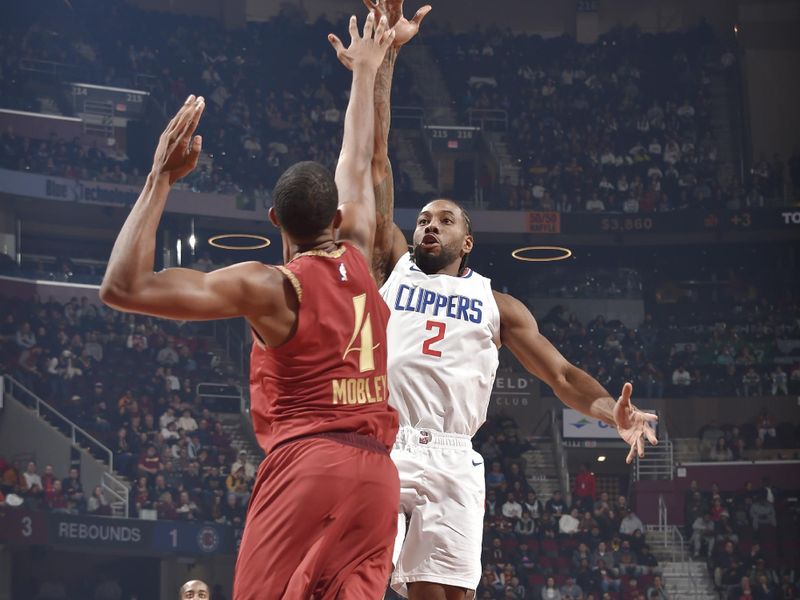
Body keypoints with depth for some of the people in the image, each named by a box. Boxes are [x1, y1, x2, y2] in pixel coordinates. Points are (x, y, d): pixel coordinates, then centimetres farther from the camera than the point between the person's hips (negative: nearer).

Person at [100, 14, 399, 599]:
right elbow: (357, 167, 31)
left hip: (305, 465, -6)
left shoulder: (268, 287, -4)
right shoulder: (357, 260, 12)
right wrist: (366, 73, 45)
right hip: (376, 470, 6)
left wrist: (161, 179, -5)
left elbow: (123, 288, -9)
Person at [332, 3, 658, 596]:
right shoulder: (392, 266, 18)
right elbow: (376, 161, 13)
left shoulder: (497, 305, 21)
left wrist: (614, 411, -8)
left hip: (450, 460, 1)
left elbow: (563, 374, 16)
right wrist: (385, 58, 7)